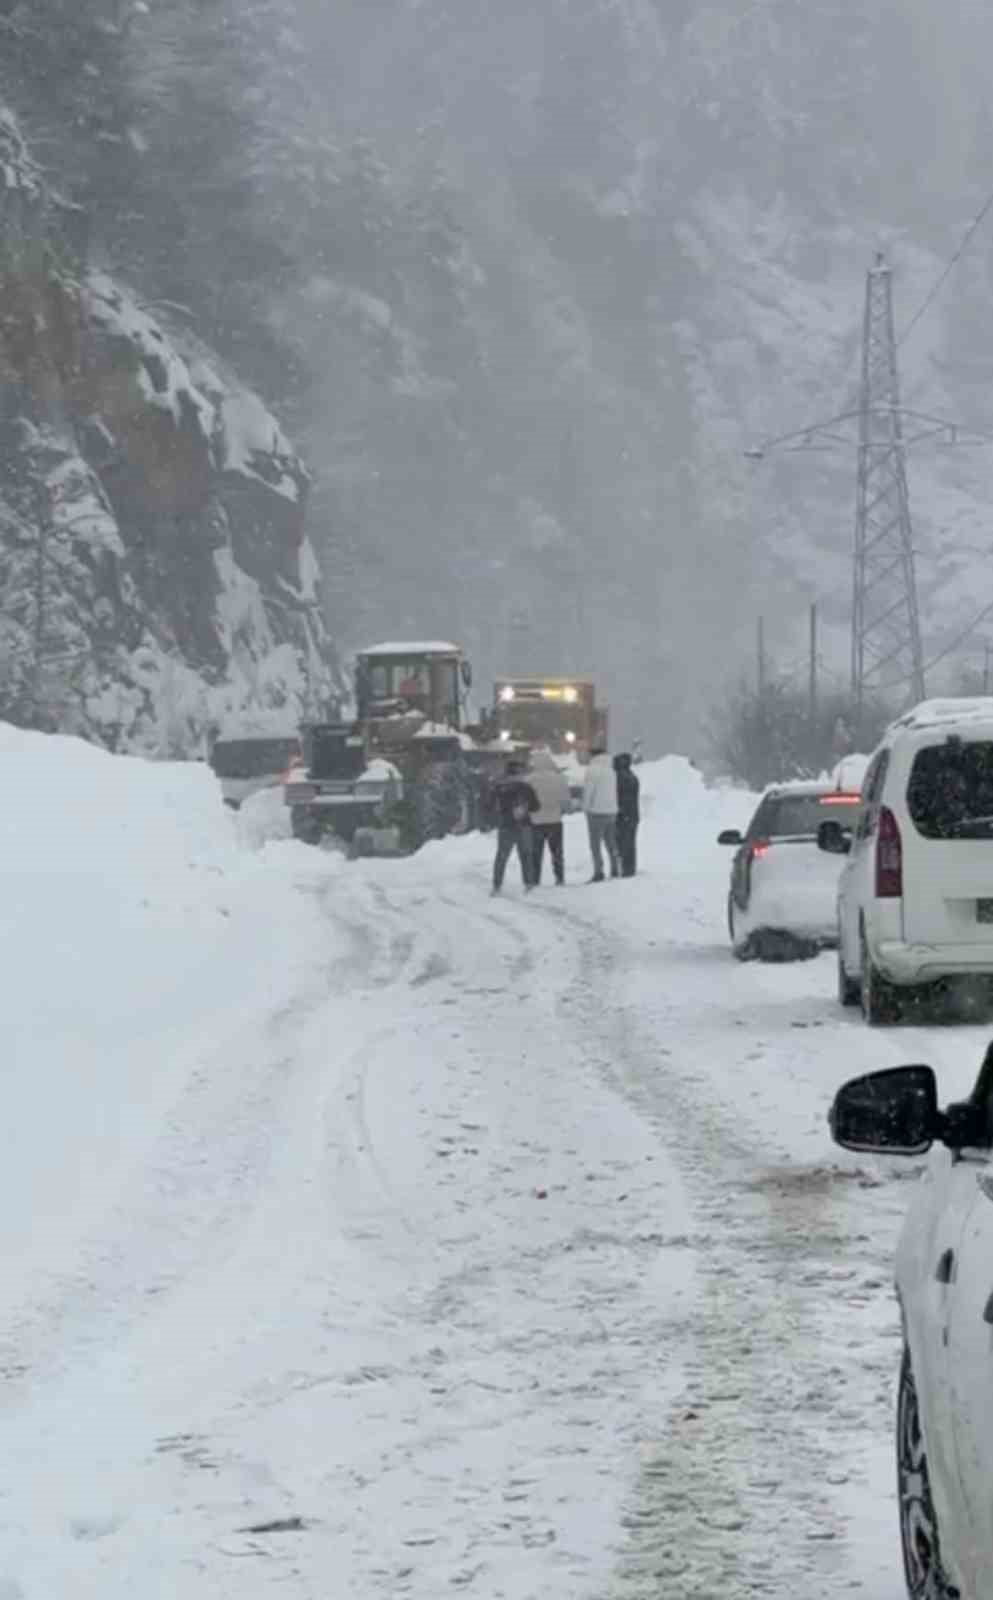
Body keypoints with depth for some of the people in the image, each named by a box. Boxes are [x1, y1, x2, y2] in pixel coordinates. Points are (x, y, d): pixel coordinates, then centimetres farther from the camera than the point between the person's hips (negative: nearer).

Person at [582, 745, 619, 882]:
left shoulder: (593, 769, -11)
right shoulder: (611, 770, 8)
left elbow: (588, 790, -12)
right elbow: (614, 791, 9)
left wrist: (586, 807, 1)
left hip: (596, 812, -7)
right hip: (611, 811, 7)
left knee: (595, 845, -3)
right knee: (611, 843, 16)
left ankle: (598, 872, -8)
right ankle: (615, 870, 18)